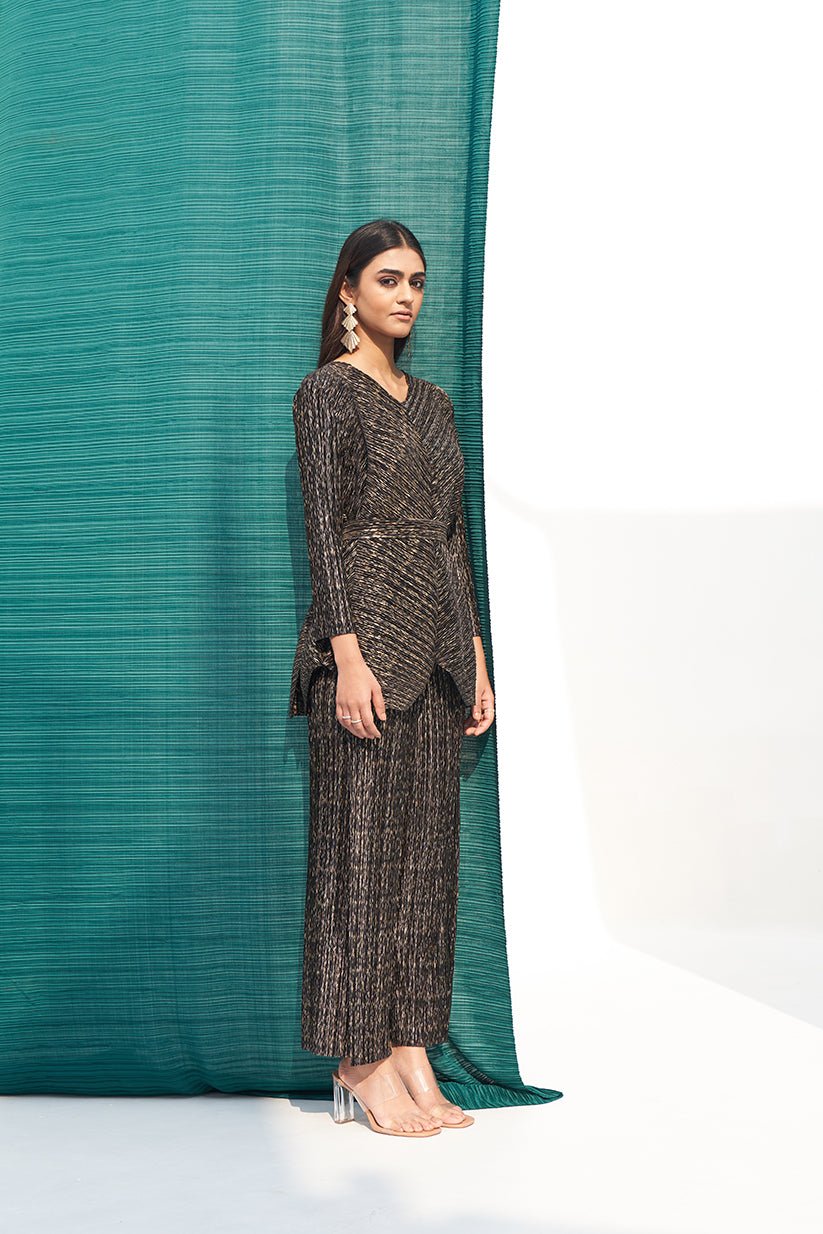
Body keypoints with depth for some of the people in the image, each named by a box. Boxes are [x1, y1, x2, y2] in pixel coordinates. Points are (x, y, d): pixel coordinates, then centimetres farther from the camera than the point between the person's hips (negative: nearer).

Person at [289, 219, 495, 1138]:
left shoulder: (432, 402, 18)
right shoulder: (328, 391, -3)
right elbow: (324, 530, -11)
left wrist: (476, 656, 13)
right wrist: (348, 654, -19)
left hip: (435, 641, 7)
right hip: (365, 631, -7)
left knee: (425, 846, 7)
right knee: (360, 844, -4)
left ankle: (411, 1056, 12)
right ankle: (360, 1063, 3)